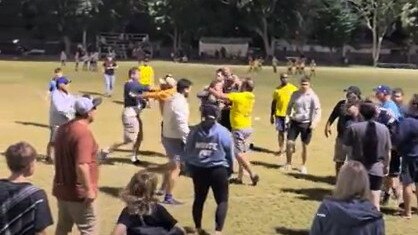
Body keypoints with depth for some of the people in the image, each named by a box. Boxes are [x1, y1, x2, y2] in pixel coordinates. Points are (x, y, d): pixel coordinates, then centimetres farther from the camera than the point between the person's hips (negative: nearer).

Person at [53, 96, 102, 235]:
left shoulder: (63, 128, 7)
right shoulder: (83, 132, -22)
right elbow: (81, 166, -30)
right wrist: (89, 190, -23)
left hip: (62, 189, 9)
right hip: (79, 193, -8)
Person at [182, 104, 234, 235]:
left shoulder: (194, 132, -1)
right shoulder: (223, 132, -7)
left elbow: (187, 152, 4)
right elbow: (230, 154, 0)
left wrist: (190, 169, 17)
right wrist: (230, 170, 16)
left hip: (198, 170, 3)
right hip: (218, 170, -3)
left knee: (199, 199, 19)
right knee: (222, 201, 6)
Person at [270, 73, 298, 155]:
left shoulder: (293, 88, -2)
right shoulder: (277, 89, 6)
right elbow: (274, 102, 11)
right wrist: (272, 115, 9)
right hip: (279, 114, 2)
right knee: (280, 131, 5)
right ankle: (281, 149, 12)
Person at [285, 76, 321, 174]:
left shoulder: (312, 96, -9)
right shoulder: (295, 94, 2)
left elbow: (318, 110, -12)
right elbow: (290, 106, 15)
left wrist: (315, 122, -23)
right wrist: (288, 115, 4)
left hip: (306, 123, -3)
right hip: (295, 122, 3)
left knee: (305, 145, 7)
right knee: (289, 142, -3)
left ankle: (304, 166, 23)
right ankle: (288, 163, 14)